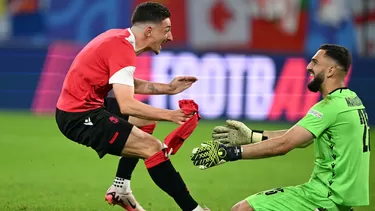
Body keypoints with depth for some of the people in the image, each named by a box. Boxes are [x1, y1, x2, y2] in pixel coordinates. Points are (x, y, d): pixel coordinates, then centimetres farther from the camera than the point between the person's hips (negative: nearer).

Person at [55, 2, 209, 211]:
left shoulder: (118, 38, 7)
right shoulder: (122, 50, -21)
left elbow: (127, 84, 19)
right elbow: (127, 105, -27)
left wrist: (168, 88, 12)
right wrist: (169, 115, -22)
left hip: (73, 109, 10)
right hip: (80, 117, -10)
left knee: (143, 118, 28)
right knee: (153, 147, -17)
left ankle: (120, 190, 25)